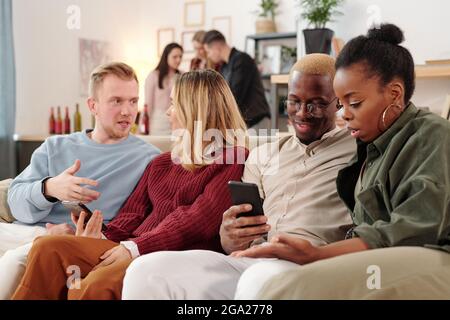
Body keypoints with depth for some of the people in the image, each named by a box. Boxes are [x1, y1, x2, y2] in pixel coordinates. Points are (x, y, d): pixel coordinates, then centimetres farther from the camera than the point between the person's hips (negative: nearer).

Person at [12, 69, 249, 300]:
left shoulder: (235, 160, 2)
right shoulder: (160, 164, 26)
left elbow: (199, 220, -11)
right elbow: (134, 212, 16)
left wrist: (136, 247, -18)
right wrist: (105, 239, -4)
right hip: (136, 251, 7)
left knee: (98, 284, -34)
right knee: (48, 248, -14)